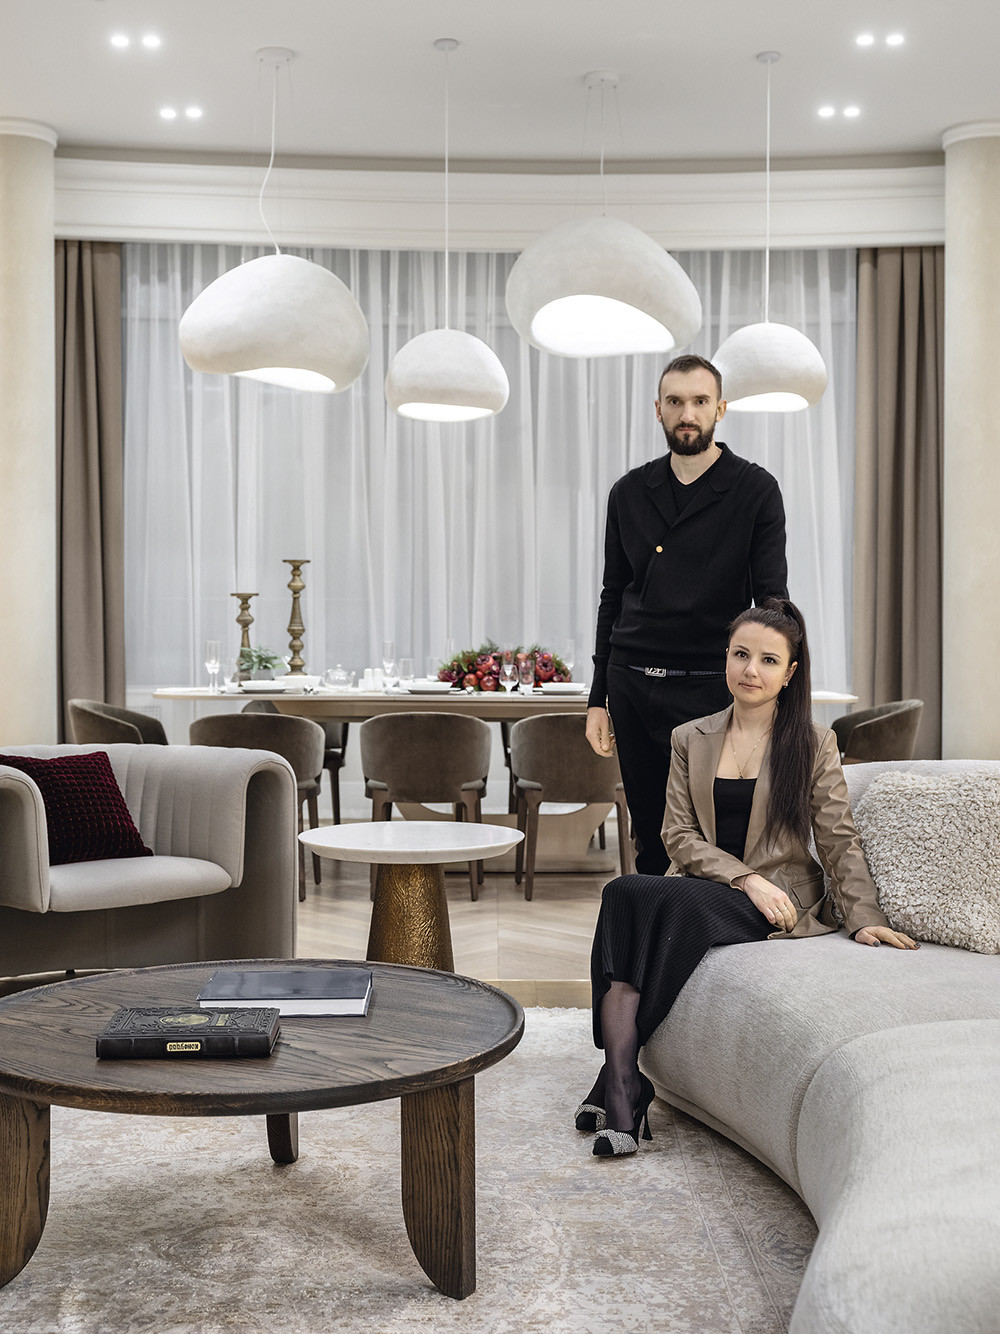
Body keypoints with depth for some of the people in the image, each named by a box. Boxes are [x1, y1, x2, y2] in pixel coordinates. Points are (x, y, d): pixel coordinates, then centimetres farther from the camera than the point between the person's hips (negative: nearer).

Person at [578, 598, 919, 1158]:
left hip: (779, 903, -3)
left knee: (633, 896, -32)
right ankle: (623, 1090, -37)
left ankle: (617, 1082, -30)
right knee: (624, 894, -33)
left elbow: (840, 841, 3)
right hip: (695, 891, 3)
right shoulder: (690, 739, 14)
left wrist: (865, 917, -11)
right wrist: (746, 879, -10)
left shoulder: (814, 744, 6)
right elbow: (679, 834, 5)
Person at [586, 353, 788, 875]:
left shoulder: (755, 490, -1)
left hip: (708, 688, -4)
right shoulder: (629, 493, 11)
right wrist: (598, 698, 11)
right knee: (649, 840, 9)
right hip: (631, 685, 4)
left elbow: (771, 600, -5)